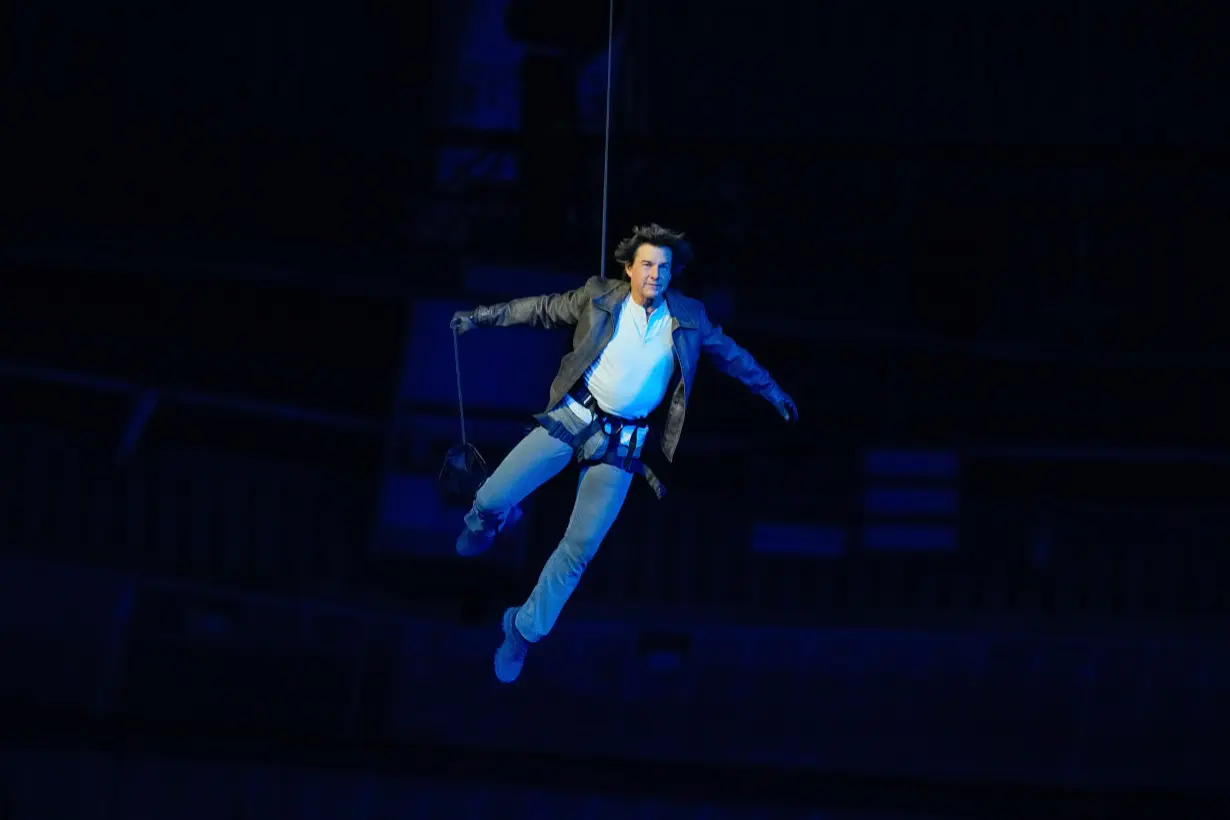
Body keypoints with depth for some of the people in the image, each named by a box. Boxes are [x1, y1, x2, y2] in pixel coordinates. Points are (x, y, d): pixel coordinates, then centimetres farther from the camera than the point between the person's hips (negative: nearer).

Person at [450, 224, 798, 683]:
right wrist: (483, 316, 8)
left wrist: (773, 393, 23)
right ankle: (492, 519, 32)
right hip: (574, 417, -1)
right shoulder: (599, 298, -3)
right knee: (491, 499, -9)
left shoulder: (688, 318, 1)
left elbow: (729, 354, 16)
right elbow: (542, 310, 8)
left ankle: (525, 629, 15)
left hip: (623, 443, 1)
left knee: (579, 548, -2)